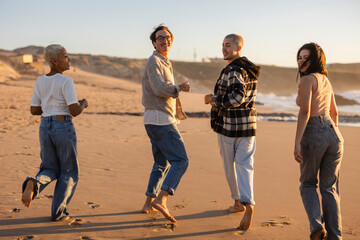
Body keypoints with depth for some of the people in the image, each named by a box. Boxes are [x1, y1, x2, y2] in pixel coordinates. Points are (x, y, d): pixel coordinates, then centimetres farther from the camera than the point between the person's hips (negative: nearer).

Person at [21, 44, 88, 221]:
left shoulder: (40, 82, 6)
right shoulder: (66, 82, -13)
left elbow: (34, 110, 9)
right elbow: (75, 111, -17)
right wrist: (83, 105, 4)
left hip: (45, 128, 6)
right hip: (64, 128, -6)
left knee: (51, 169, 18)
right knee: (69, 172, 11)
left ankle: (33, 183, -14)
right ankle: (58, 212, 11)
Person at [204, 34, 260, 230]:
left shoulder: (233, 70, -15)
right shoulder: (250, 70, 12)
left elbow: (237, 97, -26)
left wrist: (214, 99, -16)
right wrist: (218, 99, 19)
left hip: (228, 125, -6)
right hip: (248, 124, 6)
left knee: (230, 165, 11)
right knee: (244, 164, 2)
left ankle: (238, 202, 25)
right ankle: (247, 203, -15)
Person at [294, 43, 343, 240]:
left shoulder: (307, 80, -8)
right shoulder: (326, 80, 16)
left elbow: (305, 112, -18)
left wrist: (297, 143, -19)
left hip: (313, 135, -6)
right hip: (333, 134, 7)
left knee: (307, 184, 13)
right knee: (329, 187, 12)